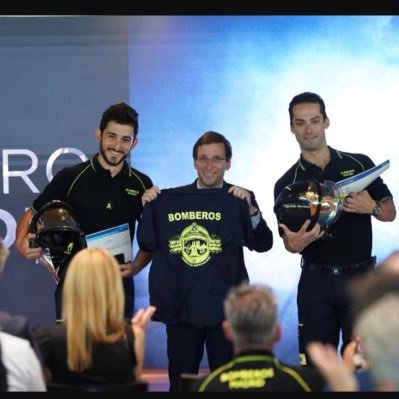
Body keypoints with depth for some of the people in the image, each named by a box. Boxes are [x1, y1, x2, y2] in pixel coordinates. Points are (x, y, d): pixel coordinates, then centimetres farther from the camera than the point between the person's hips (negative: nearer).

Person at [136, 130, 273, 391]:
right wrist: (148, 209, -9)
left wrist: (251, 209, -25)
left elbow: (263, 244, -11)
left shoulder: (240, 200, 1)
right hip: (180, 305, 2)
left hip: (224, 306, -1)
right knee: (180, 380, 12)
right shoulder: (171, 199, 6)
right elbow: (148, 244, 4)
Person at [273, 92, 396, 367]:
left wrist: (371, 207, -14)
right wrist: (296, 243, -24)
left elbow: (390, 213, 9)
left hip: (361, 278, 0)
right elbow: (290, 243, 0)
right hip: (316, 282, 0)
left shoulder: (360, 164, 4)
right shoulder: (287, 184, 3)